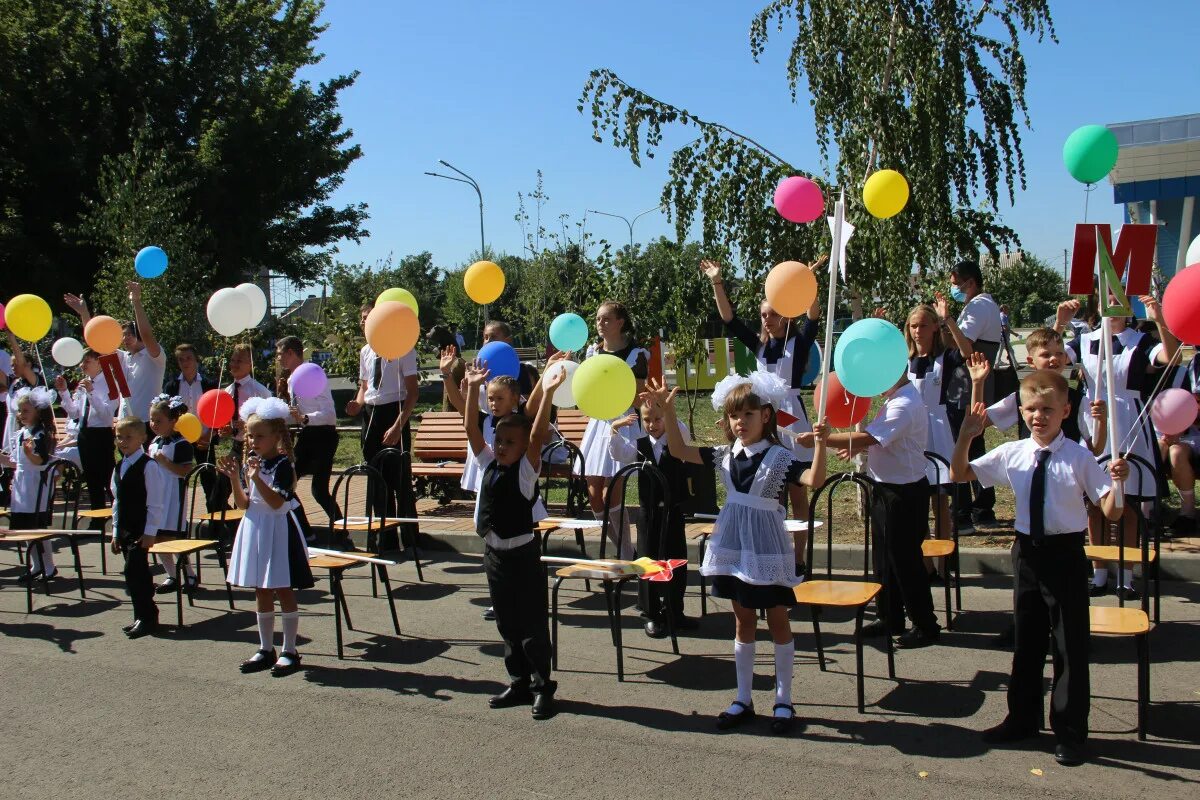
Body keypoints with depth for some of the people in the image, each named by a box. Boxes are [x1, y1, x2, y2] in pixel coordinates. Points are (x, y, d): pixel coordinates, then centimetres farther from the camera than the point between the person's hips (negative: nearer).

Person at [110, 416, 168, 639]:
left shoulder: (148, 466, -13)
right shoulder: (119, 467, 13)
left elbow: (154, 503, -15)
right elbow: (117, 501, 18)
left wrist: (149, 532, -17)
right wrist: (116, 531, 16)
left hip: (141, 530, -8)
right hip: (125, 529, 8)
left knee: (133, 571, -12)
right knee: (137, 572, 12)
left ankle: (146, 618, -3)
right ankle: (142, 617, 20)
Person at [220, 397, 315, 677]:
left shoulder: (283, 465, -13)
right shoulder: (252, 463, 8)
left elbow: (277, 502, -23)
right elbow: (244, 504, 9)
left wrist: (256, 478, -30)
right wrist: (235, 479, -4)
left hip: (278, 531, -7)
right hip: (255, 530, 7)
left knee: (284, 591, 0)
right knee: (261, 592, 13)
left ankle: (289, 651, 9)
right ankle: (265, 649, 23)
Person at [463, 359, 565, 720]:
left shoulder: (526, 469, -10)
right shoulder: (489, 464, 5)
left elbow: (538, 435, -25)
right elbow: (470, 428, 1)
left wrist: (548, 394, -34)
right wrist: (473, 388, -6)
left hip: (523, 554, -6)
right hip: (494, 553, 6)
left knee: (532, 625, 1)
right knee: (507, 625, 14)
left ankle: (542, 686, 11)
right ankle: (519, 683, 25)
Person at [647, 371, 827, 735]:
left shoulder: (780, 457, -13)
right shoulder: (725, 456, 3)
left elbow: (815, 480, -27)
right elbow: (679, 450, 0)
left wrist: (819, 445, -43)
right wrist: (668, 412, -10)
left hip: (767, 548, -5)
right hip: (734, 546, 5)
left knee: (777, 621, 7)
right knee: (743, 622, 14)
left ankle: (783, 701, 18)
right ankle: (743, 700, 23)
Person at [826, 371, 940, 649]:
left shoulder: (905, 405, -25)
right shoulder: (895, 399, 7)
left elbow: (867, 438, -33)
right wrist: (859, 447, 2)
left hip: (904, 493, -10)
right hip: (886, 489, 10)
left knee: (905, 559, 2)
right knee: (884, 556, 17)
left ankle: (925, 625, 17)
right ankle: (890, 618, 30)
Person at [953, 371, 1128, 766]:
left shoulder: (1079, 457, -11)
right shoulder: (1011, 454, -1)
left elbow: (1111, 512, -12)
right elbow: (960, 474, 5)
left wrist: (1118, 481, -31)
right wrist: (966, 437, -10)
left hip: (1066, 554, -4)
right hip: (1028, 552, 4)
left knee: (1071, 645, 6)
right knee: (1026, 641, 16)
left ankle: (1069, 732, 22)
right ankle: (1022, 719, 33)